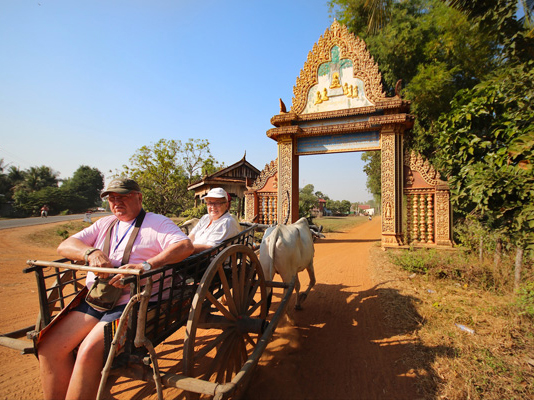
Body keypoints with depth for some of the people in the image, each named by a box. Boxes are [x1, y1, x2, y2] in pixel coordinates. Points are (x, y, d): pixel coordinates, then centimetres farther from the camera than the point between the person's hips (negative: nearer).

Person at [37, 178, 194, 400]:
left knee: (89, 351, -22)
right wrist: (91, 252, -10)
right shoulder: (104, 224, 21)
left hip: (135, 302, -6)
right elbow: (64, 246, 13)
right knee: (48, 347, -7)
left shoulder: (157, 223, 0)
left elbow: (186, 246, -17)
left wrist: (144, 266, -28)